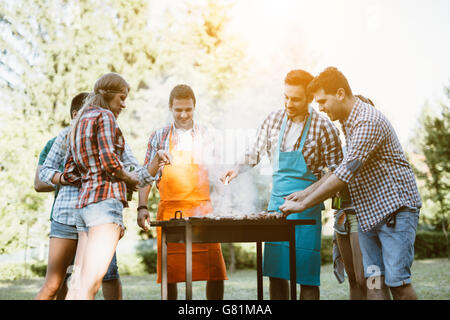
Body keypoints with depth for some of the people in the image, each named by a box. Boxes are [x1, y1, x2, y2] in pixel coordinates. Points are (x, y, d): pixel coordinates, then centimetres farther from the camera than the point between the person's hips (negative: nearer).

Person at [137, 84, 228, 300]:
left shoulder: (206, 136, 11)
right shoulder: (159, 137, 10)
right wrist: (142, 207, 0)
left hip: (203, 210, 0)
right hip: (169, 211, 0)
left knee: (215, 273, -4)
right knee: (170, 273, 3)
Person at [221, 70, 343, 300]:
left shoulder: (323, 127, -10)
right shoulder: (274, 120, 2)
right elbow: (256, 152, 16)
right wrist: (238, 169, -2)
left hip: (306, 206, -4)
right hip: (277, 202, 4)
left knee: (306, 274, -2)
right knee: (275, 271, 7)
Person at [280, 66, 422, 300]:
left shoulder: (368, 122, -20)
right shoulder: (348, 122, 12)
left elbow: (346, 175, -24)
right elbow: (346, 169, 20)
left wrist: (303, 204, -19)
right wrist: (306, 192, 13)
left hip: (394, 208, -9)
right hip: (369, 213, 9)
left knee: (397, 281, -8)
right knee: (374, 280, 5)